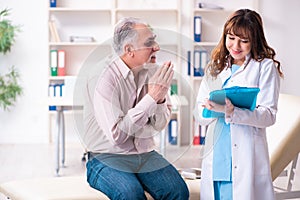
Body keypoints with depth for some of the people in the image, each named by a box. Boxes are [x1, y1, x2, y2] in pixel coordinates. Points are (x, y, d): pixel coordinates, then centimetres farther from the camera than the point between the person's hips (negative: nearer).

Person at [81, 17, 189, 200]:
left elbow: (159, 126, 7)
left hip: (145, 154, 5)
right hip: (108, 157, -5)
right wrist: (151, 97, -22)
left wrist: (161, 99, -14)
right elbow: (117, 135, -23)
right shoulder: (103, 77, -16)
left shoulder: (153, 72, 1)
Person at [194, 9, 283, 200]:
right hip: (215, 160, 4)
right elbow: (199, 114, 10)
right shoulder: (215, 67, 16)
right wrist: (214, 107, -13)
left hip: (246, 161, -4)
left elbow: (269, 115, -8)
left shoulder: (265, 67, 1)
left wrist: (232, 112, -22)